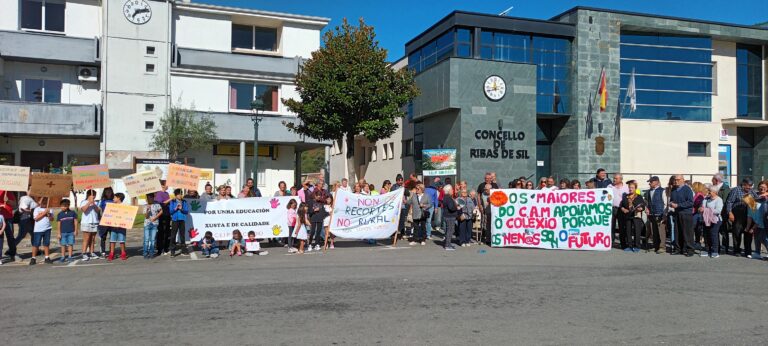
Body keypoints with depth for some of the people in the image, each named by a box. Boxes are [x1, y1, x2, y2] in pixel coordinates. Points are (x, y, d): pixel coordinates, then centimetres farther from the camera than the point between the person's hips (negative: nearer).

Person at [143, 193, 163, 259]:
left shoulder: (157, 204, 1)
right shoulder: (146, 206, 2)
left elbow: (161, 211, 8)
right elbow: (146, 216, -2)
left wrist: (155, 217, -3)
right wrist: (147, 210, -20)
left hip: (155, 224, 0)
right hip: (147, 224, 0)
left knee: (153, 239, 2)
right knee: (146, 239, -2)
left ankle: (151, 253, 8)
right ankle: (145, 253, 3)